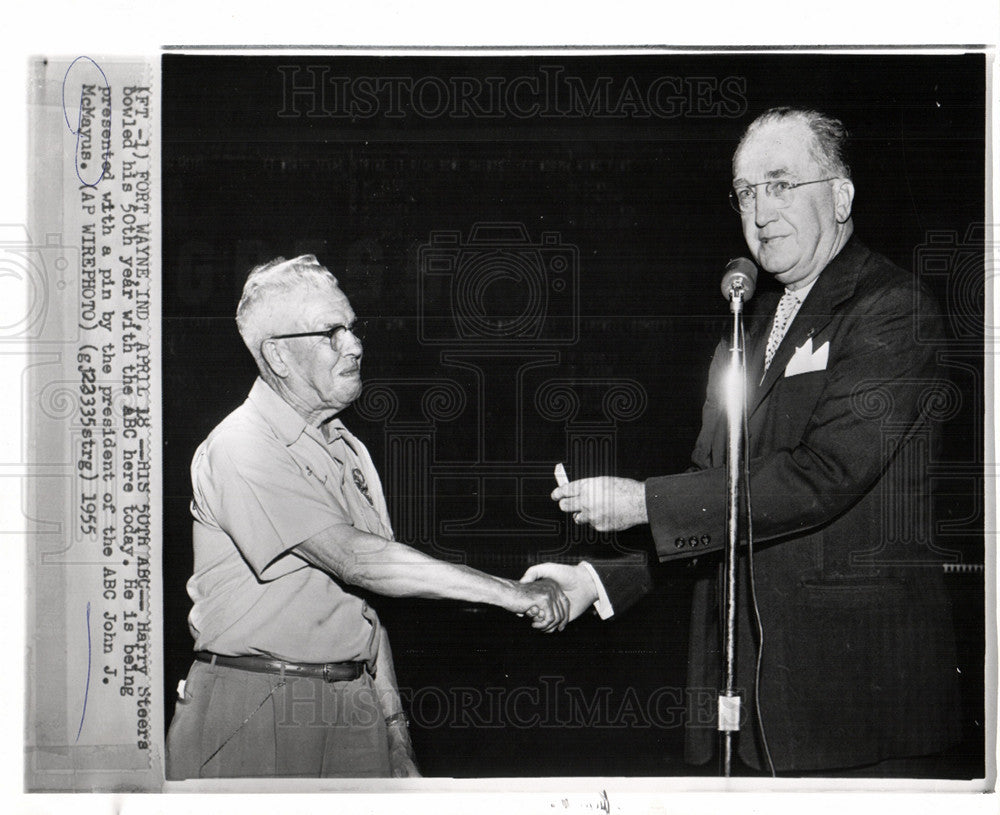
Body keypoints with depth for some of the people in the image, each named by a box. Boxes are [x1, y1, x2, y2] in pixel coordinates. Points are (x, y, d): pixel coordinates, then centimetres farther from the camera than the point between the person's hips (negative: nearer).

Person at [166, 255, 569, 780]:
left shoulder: (347, 451, 13)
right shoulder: (239, 449, -13)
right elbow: (353, 559, -23)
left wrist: (394, 728, 11)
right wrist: (511, 593, -24)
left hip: (354, 708, 7)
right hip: (253, 715, -6)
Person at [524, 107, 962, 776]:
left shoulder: (893, 311, -9)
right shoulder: (750, 330, 17)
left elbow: (822, 475, -20)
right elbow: (712, 484, 16)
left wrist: (644, 501, -17)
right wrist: (598, 577, 4)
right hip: (754, 675, 7)